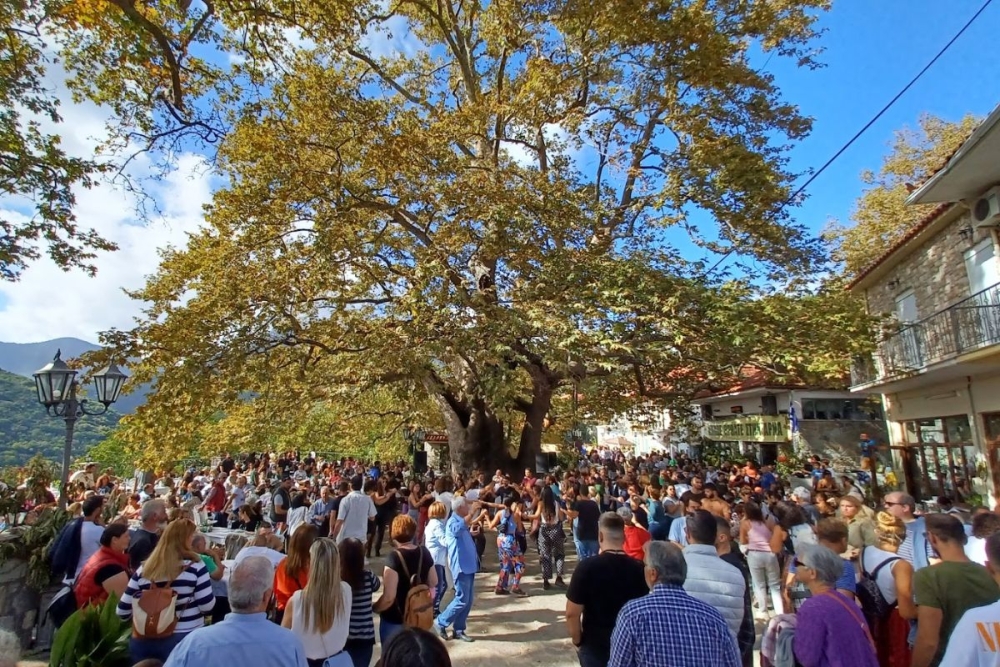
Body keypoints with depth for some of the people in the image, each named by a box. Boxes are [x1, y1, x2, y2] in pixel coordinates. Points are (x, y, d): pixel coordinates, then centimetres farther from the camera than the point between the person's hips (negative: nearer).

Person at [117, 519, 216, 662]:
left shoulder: (144, 568, 1)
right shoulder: (195, 566, -12)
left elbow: (123, 612, 6)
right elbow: (207, 606, -12)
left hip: (144, 641, 4)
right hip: (184, 640, -4)